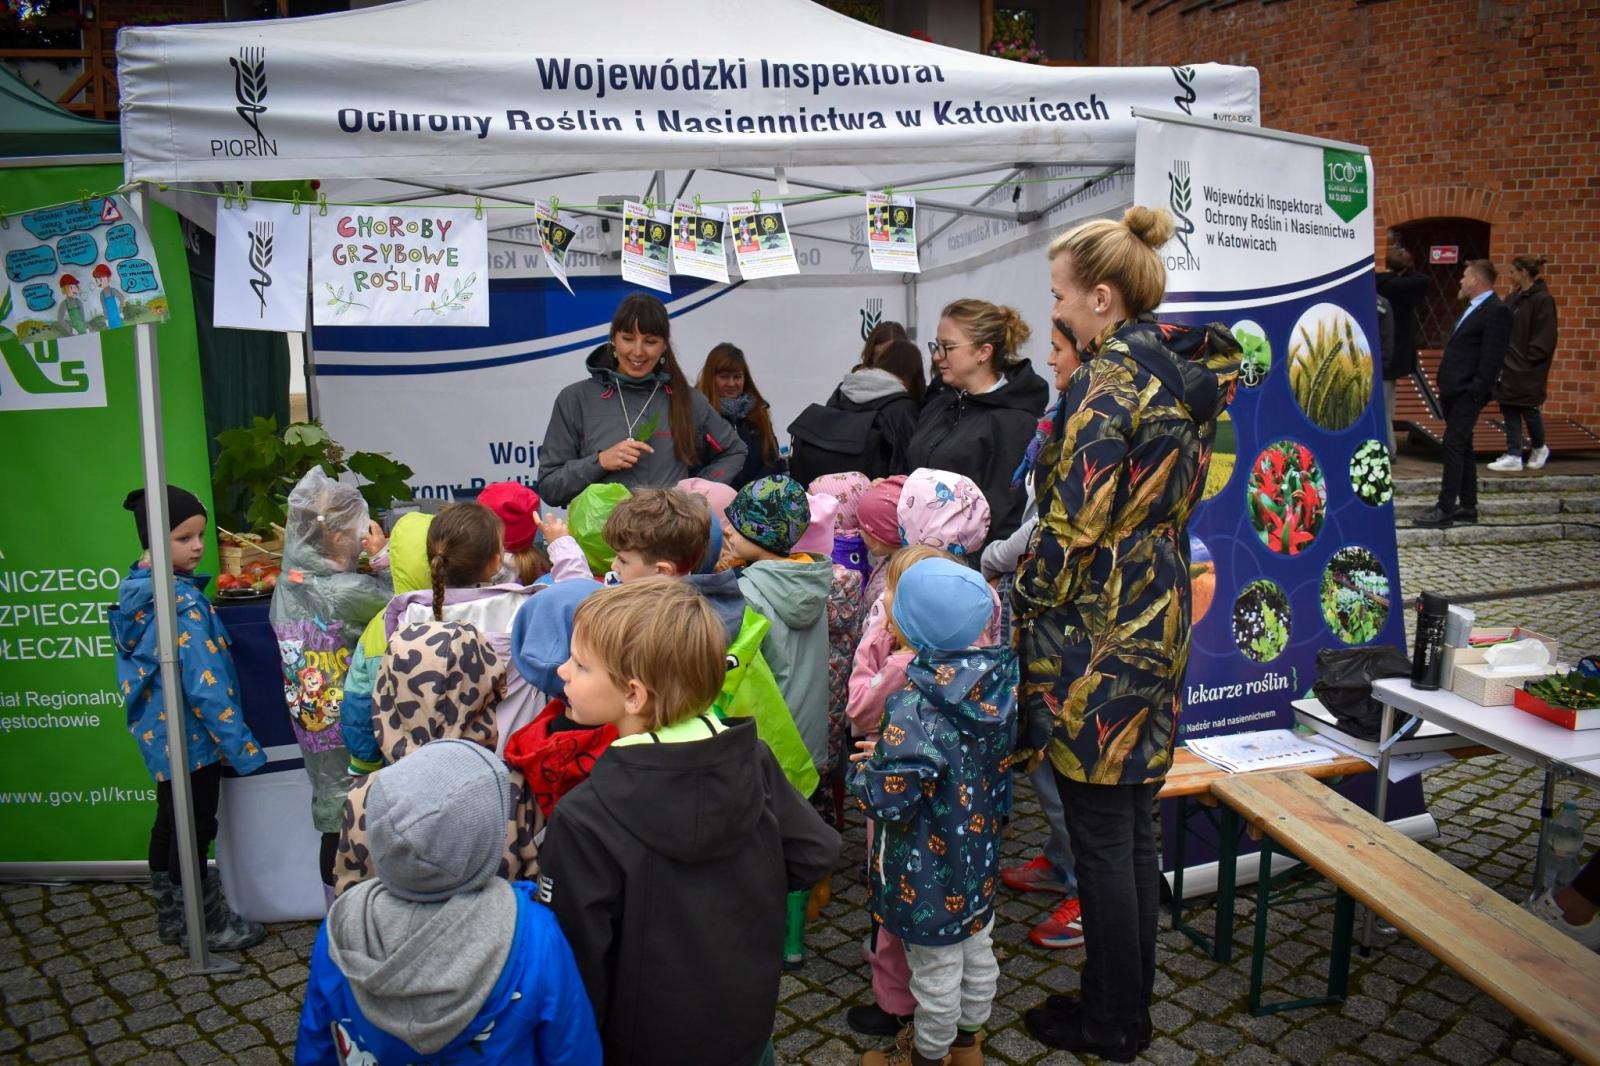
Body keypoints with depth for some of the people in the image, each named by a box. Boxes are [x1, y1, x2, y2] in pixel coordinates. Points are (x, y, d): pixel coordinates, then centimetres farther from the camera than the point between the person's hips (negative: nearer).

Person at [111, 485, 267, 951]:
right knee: (194, 829, 6)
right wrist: (243, 748, -23)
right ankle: (204, 925, 22)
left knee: (170, 821, 21)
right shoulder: (183, 602, -25)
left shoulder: (136, 588, 4)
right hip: (190, 736, -9)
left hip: (157, 731, 9)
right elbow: (205, 685, -27)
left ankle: (172, 914, 37)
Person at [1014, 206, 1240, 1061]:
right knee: (1135, 826, 19)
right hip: (1158, 627, 9)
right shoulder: (1186, 376, 9)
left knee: (1100, 836, 5)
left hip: (1096, 640, -9)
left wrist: (1018, 606, -8)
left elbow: (1073, 527, -19)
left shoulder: (1107, 382, -17)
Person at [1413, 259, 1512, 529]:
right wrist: (1444, 387, 15)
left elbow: (1492, 358, -17)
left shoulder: (1496, 311, -11)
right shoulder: (1473, 308, 18)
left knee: (1454, 446, -11)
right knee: (1461, 448, 13)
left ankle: (1445, 511, -9)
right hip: (1454, 392, 10)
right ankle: (1467, 507, 20)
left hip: (1467, 394, -10)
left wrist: (1475, 393, -20)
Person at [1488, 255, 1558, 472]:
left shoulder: (1542, 300, -12)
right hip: (1509, 365, 7)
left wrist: (1529, 359, -15)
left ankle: (1539, 448, 27)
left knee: (1528, 410, 3)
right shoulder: (1514, 298, 11)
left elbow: (1544, 339, -14)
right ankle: (1513, 456, 11)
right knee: (1509, 410, 7)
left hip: (1528, 370, -7)